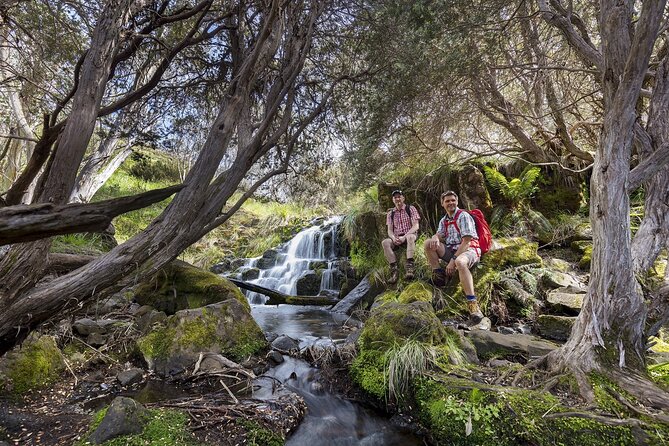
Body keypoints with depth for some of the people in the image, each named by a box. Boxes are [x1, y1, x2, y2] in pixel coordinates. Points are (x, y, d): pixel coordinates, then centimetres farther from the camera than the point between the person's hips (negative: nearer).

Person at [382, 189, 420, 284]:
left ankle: (409, 266, -43)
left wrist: (404, 236, -21)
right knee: (385, 242, -28)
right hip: (396, 238, 3)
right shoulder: (390, 213, 13)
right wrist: (393, 238, -17)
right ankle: (394, 269, -32)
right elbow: (389, 230, 7)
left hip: (410, 235, -3)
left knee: (410, 237, -39)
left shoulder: (411, 209, 4)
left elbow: (415, 226, -6)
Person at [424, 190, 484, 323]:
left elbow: (466, 241, -15)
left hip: (468, 249, -6)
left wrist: (453, 260, -22)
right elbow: (439, 235, 4)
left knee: (460, 262, -42)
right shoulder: (444, 220, 16)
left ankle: (472, 303, -44)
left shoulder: (463, 216, -6)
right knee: (428, 243, -15)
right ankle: (438, 274, -9)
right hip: (451, 250, 6)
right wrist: (435, 238, -24)